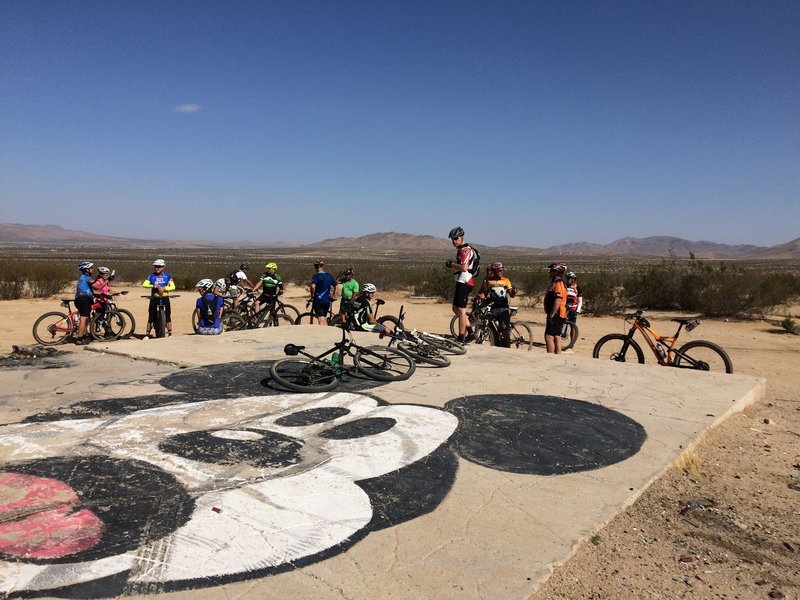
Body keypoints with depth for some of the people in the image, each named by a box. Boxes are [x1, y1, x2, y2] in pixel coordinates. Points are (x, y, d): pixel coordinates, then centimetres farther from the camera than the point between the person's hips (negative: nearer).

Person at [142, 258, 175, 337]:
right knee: (151, 317, 1)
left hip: (165, 298, 0)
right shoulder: (151, 276, 4)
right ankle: (147, 334, 9)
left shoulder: (167, 275, 3)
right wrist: (153, 286, -24)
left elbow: (172, 286, -5)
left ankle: (170, 334, 5)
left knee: (168, 316, -3)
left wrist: (164, 288, -21)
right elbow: (144, 284, -7)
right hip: (154, 298, 0)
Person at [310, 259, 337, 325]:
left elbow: (313, 286, -26)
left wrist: (312, 295, -11)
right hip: (327, 300, 5)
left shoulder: (316, 276, -10)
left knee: (321, 319, -7)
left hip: (319, 300, -5)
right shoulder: (329, 276, 8)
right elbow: (336, 286, 16)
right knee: (324, 319, 18)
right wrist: (333, 296, 24)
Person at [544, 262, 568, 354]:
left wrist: (551, 315, -24)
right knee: (556, 337, 13)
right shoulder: (555, 283, 18)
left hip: (556, 315, -11)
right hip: (556, 315, 11)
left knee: (549, 337, -13)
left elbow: (558, 302, -24)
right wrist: (550, 315, 23)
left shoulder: (558, 284, -16)